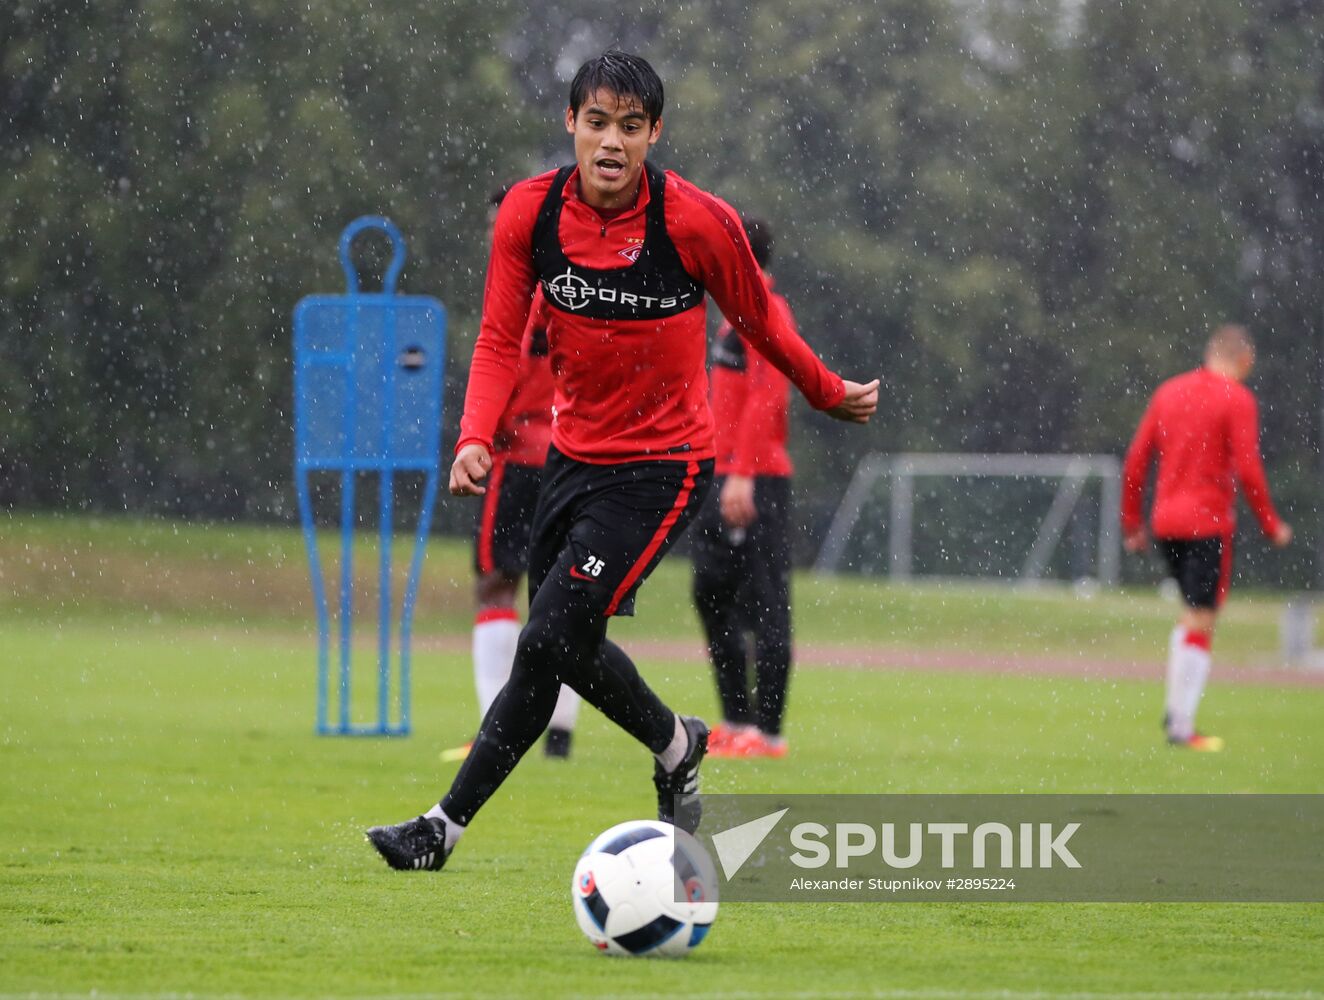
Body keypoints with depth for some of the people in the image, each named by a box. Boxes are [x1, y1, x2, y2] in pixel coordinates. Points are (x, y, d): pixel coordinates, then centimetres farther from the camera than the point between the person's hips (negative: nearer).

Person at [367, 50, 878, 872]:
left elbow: (760, 321, -1)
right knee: (566, 647, 15)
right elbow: (501, 339, -4)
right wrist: (476, 438, -20)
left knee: (549, 642, -15)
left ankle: (446, 828, -9)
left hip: (663, 468, -5)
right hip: (575, 455, 5)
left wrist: (831, 395, 11)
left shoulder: (699, 223, -18)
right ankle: (676, 744, 44)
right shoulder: (530, 212, -8)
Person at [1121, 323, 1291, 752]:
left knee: (1193, 615, 22)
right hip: (1209, 524, -6)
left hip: (1165, 523, 6)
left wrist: (1132, 523, 16)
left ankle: (1175, 709, 15)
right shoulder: (1236, 399, -7)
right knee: (1200, 623, -2)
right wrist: (1272, 526, -2)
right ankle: (1182, 726, -5)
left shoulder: (1168, 392, 11)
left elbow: (1135, 461, 10)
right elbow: (1248, 470, -13)